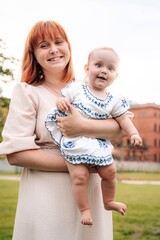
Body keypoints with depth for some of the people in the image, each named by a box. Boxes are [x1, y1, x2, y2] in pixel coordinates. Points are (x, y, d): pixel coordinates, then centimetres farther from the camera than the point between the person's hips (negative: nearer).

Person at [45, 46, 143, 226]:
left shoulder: (114, 100, 5)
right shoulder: (76, 88, -3)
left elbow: (123, 119, 7)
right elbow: (63, 100, 1)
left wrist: (133, 133, -8)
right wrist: (61, 101, -22)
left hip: (99, 144, 4)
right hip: (74, 142, -4)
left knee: (110, 172, 5)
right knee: (80, 175, -16)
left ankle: (109, 202, 31)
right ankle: (85, 209, 4)